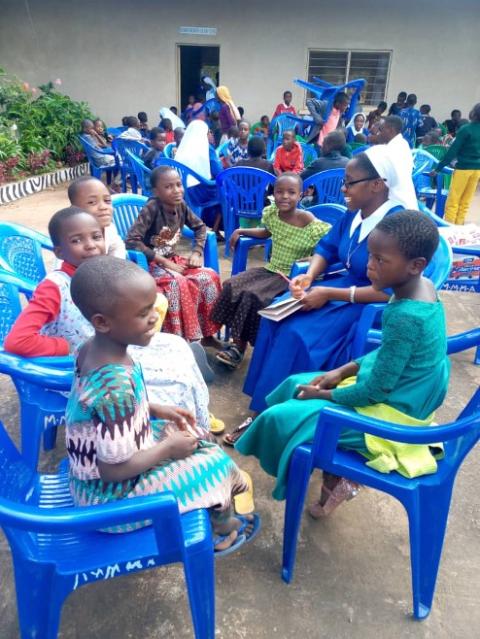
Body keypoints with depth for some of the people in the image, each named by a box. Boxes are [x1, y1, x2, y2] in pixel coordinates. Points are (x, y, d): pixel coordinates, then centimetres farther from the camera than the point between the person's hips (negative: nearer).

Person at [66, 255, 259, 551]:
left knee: (201, 437, 16)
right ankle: (223, 530, 32)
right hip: (111, 494, -8)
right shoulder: (116, 388, -38)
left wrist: (155, 410, 1)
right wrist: (169, 448, -17)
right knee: (216, 462, 1)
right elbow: (114, 470, -30)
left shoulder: (92, 349, -10)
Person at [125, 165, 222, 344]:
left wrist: (197, 252, -3)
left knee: (209, 277, -13)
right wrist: (164, 262, -25)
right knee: (180, 284, -33)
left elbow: (200, 227, 14)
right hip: (151, 264, -6)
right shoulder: (151, 208, -20)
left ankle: (207, 333, 0)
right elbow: (131, 241, -27)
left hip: (173, 259, 6)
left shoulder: (181, 205, -2)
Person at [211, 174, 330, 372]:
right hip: (270, 269, 7)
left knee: (253, 295, -24)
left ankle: (240, 347, -5)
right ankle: (236, 342, -1)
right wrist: (241, 231, 10)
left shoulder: (312, 225, -19)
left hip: (292, 277, -6)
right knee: (232, 286, -11)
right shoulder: (271, 213, -1)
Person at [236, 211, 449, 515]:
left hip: (388, 412, -9)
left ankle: (336, 478, 16)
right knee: (296, 383, 15)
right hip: (400, 394, 9)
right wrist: (343, 371, 3)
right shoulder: (422, 287, -4)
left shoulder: (404, 317, -32)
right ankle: (335, 474, 20)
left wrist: (323, 395, -10)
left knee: (279, 418, -8)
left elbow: (376, 391, -24)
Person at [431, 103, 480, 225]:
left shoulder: (466, 129, -12)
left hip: (463, 168, -6)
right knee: (465, 201, 12)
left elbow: (452, 151, -14)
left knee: (453, 201, 0)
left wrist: (438, 168, -11)